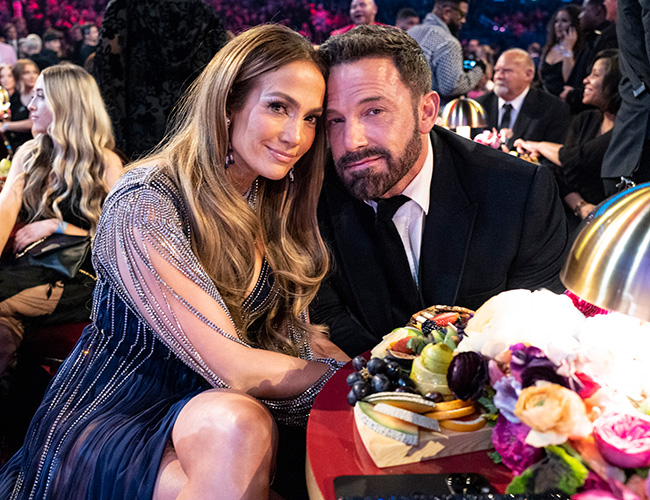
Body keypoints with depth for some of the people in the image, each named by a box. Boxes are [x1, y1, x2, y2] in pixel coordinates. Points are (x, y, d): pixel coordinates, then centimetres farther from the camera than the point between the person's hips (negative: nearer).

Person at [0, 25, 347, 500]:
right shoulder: (143, 206, -22)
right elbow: (234, 368, -26)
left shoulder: (273, 204, 3)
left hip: (202, 411, 7)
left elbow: (292, 327, 4)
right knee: (238, 424, -35)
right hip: (107, 422, -6)